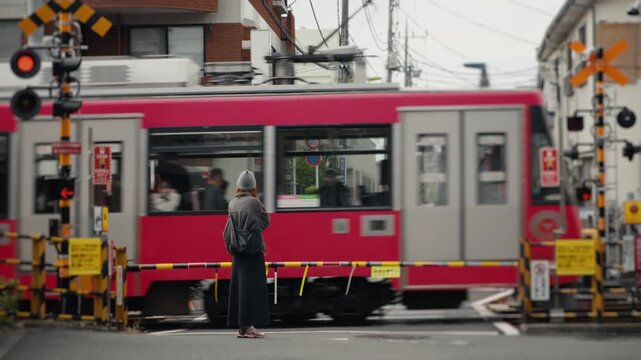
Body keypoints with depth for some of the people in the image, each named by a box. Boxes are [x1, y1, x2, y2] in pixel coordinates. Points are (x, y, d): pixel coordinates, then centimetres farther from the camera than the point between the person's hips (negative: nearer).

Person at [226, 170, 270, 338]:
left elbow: (231, 226, 8)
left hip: (238, 250, 6)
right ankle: (248, 325, -5)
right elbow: (266, 222, -3)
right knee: (252, 286, -3)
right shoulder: (254, 202, -12)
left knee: (239, 285, 10)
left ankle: (241, 326, 14)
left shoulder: (232, 204, 5)